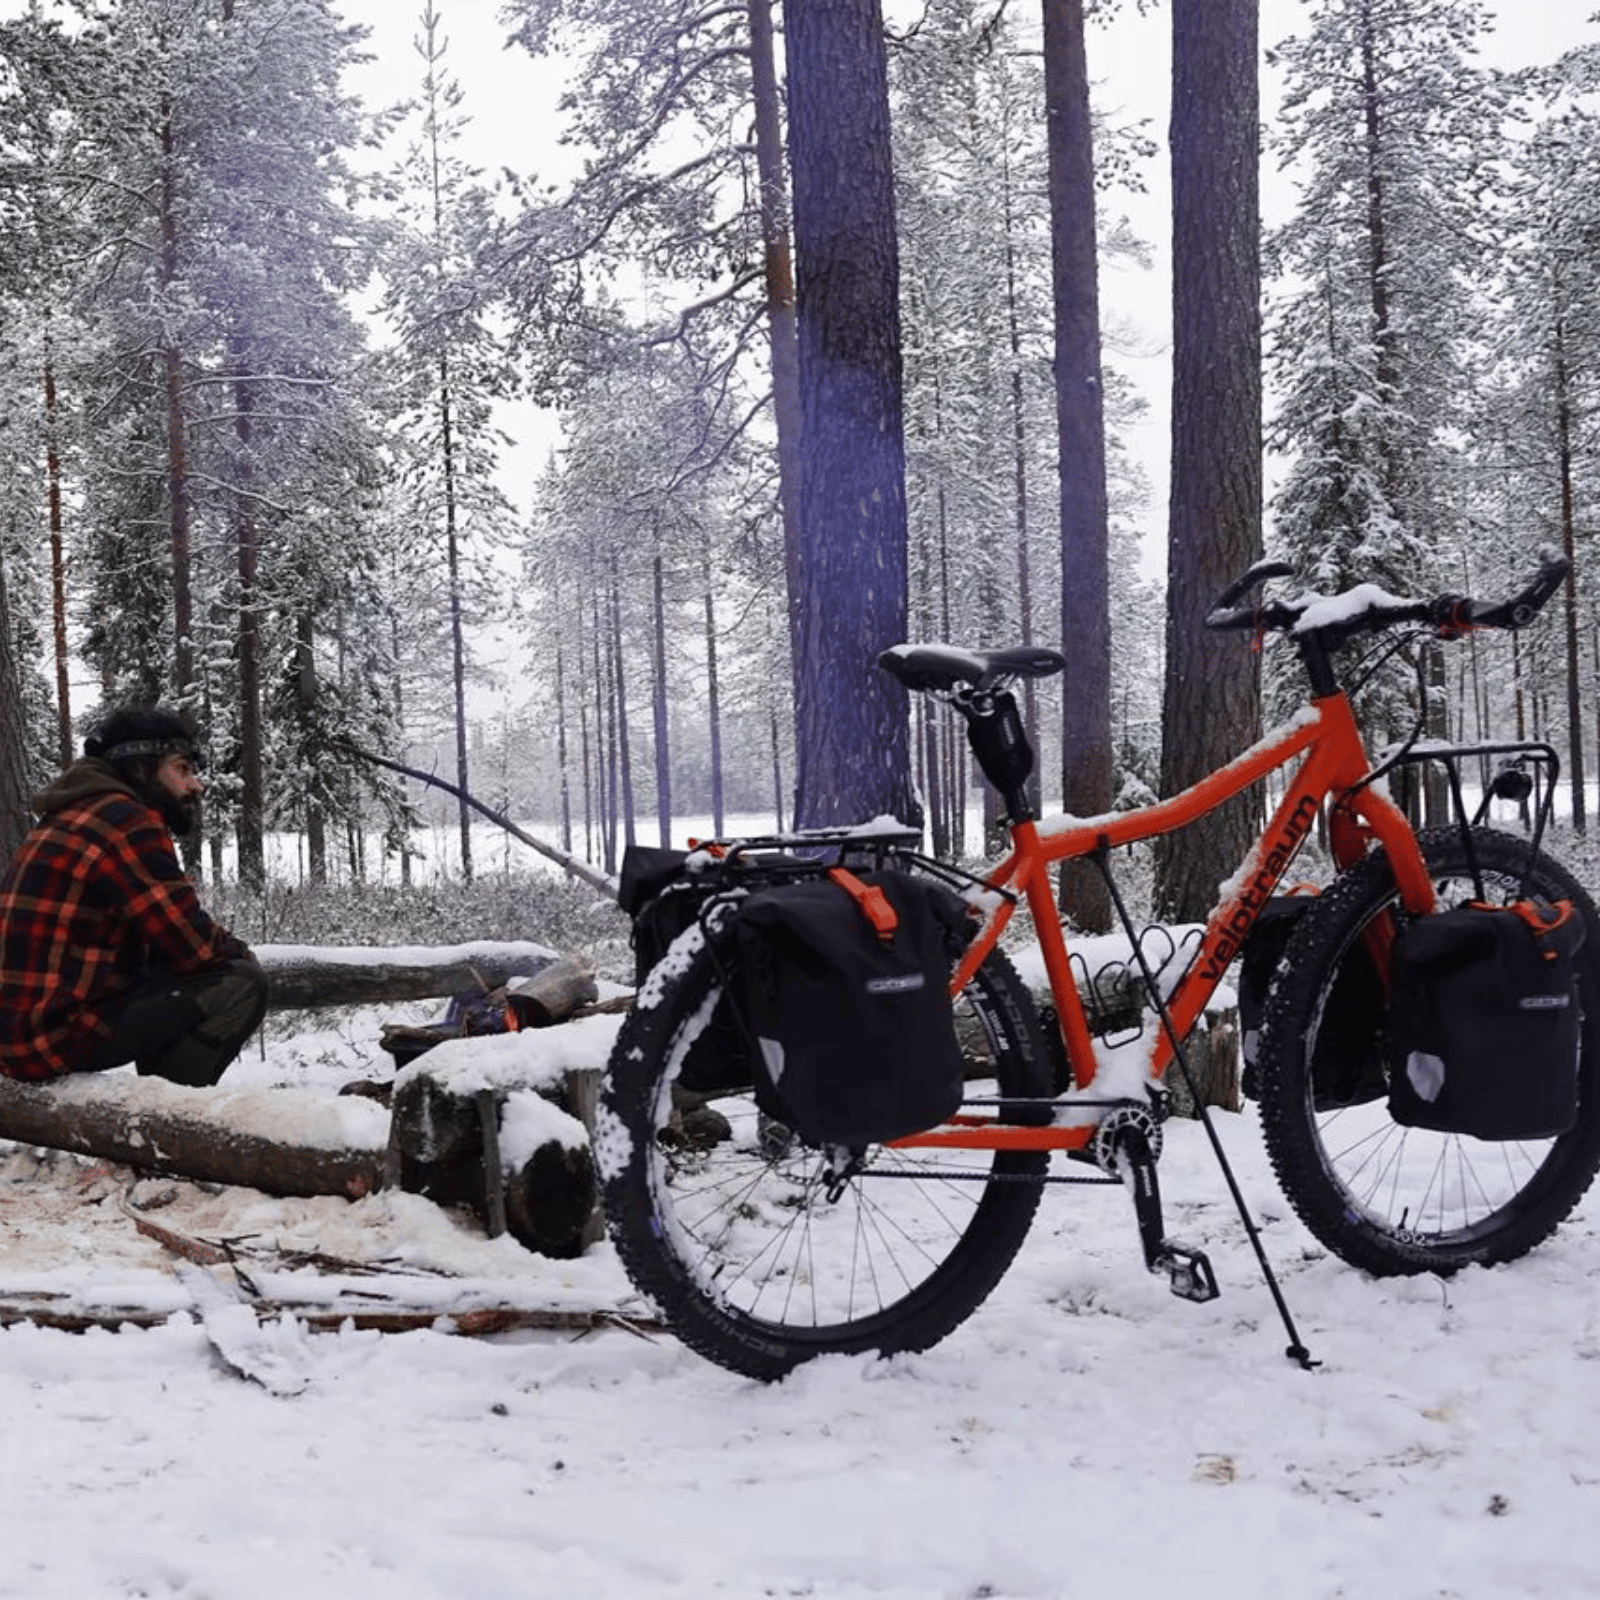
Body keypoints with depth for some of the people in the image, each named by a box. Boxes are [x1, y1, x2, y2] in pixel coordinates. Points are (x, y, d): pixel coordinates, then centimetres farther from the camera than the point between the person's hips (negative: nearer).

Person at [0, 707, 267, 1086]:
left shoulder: (76, 816, 18)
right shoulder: (129, 823, -12)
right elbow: (193, 945, -13)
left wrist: (223, 948, 8)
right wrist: (237, 950, 7)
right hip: (60, 1029, -10)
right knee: (242, 983, -12)